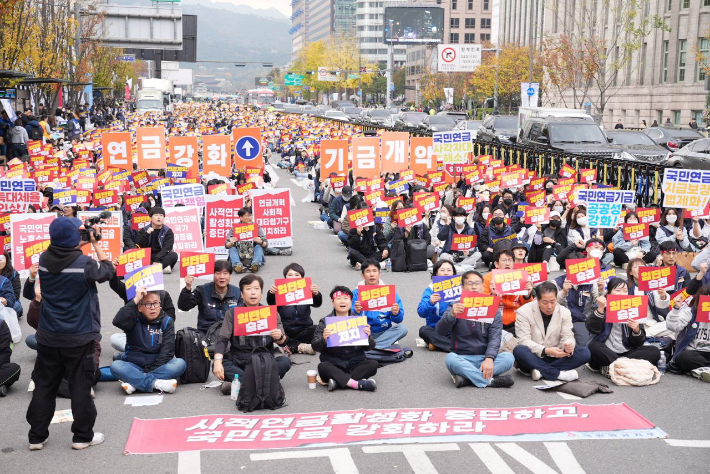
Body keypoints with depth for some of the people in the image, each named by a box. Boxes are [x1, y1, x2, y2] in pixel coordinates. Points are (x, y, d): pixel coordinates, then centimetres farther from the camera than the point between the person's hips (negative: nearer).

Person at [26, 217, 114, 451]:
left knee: (44, 385, 13)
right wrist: (96, 244, 10)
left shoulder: (44, 260, -5)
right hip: (79, 338, -4)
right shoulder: (85, 263, -18)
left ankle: (37, 436, 19)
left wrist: (80, 244, 13)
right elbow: (107, 271, 1)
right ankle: (82, 436, 14)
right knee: (80, 387, 6)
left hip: (48, 337, 4)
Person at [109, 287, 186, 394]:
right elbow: (118, 321, -22)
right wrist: (135, 300, -22)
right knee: (115, 366, -29)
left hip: (158, 366, 1)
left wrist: (155, 369, -19)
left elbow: (167, 349, -6)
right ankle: (156, 383, -38)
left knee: (180, 363, -27)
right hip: (134, 366, -1)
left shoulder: (167, 321, 3)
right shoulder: (134, 320, 1)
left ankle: (134, 382, -33)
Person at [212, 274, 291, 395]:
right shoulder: (232, 313, 5)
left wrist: (280, 337, -25)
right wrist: (218, 361, -23)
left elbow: (283, 343, 1)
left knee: (285, 361, -28)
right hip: (238, 363, 0)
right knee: (216, 367, -28)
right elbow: (222, 339, -4)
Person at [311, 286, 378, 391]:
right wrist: (324, 340, -25)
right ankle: (358, 384, -38)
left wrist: (368, 337, -18)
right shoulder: (324, 322, 4)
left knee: (373, 364, -23)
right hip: (333, 365, -1)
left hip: (355, 364, 2)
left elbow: (369, 347, 5)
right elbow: (315, 346, -4)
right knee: (322, 366, -30)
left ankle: (338, 381, -30)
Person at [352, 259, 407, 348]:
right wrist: (356, 313, -32)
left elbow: (399, 320, -4)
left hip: (384, 332, 2)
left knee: (402, 328, -24)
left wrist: (396, 314, -27)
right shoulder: (356, 293, -2)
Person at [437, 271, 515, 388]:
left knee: (508, 357, -26)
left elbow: (495, 337, -4)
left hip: (486, 358, 2)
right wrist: (451, 315, -29)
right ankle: (490, 380, -28)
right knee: (450, 358, -33)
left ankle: (466, 377, -29)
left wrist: (489, 358, -23)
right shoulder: (456, 307, 5)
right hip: (462, 358, -1)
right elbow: (440, 331, -9)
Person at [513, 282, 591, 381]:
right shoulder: (524, 312, -11)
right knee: (519, 351, -36)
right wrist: (546, 351, -31)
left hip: (555, 357, 3)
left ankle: (541, 371, -27)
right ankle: (558, 373, -31)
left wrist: (569, 347, -29)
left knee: (585, 353, -18)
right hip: (534, 357, -3)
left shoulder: (564, 312, 1)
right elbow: (524, 340, -17)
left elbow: (568, 337, -3)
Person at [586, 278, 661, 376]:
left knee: (654, 351, -19)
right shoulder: (601, 307, 3)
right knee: (593, 347, -33)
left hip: (627, 352, 4)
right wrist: (600, 309, -24)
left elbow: (639, 343, 4)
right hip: (606, 352, -4)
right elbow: (593, 329, -14)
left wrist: (636, 330, -17)